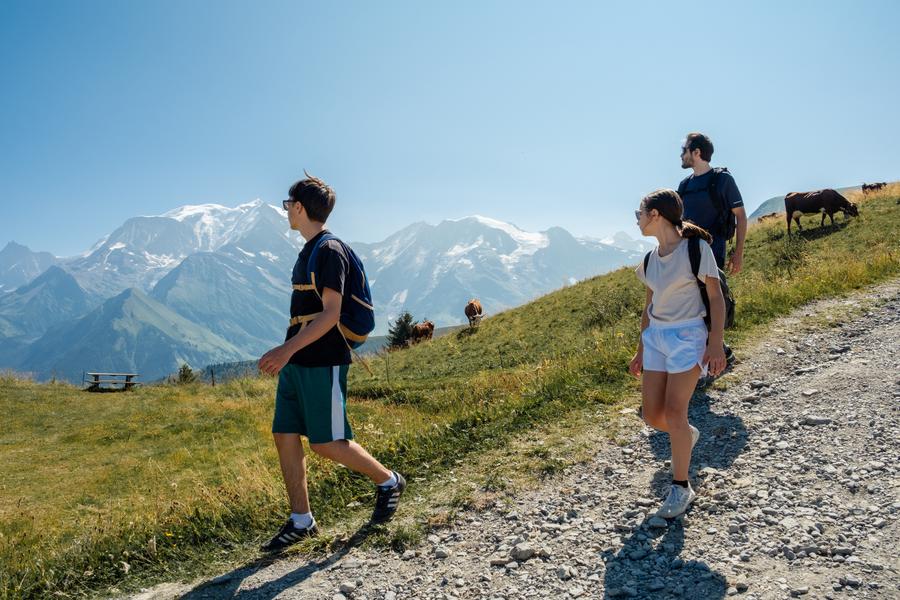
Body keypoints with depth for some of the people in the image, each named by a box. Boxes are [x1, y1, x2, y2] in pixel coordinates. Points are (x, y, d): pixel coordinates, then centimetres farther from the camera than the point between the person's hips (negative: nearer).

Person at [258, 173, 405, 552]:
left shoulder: (330, 250, -13)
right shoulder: (307, 251, 16)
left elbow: (330, 314, -21)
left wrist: (287, 349, -28)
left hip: (322, 364, -9)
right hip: (297, 364, 9)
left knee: (326, 443, -4)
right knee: (285, 436, 7)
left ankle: (388, 482, 18)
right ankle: (301, 521, 18)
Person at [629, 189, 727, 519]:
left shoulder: (696, 248, -9)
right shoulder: (650, 259, 9)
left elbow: (716, 297, -8)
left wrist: (716, 343, -15)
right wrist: (641, 351, 18)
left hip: (687, 336, -6)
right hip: (655, 336, 6)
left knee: (673, 411, -10)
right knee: (652, 414, 3)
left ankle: (681, 488, 6)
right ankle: (686, 435, 38)